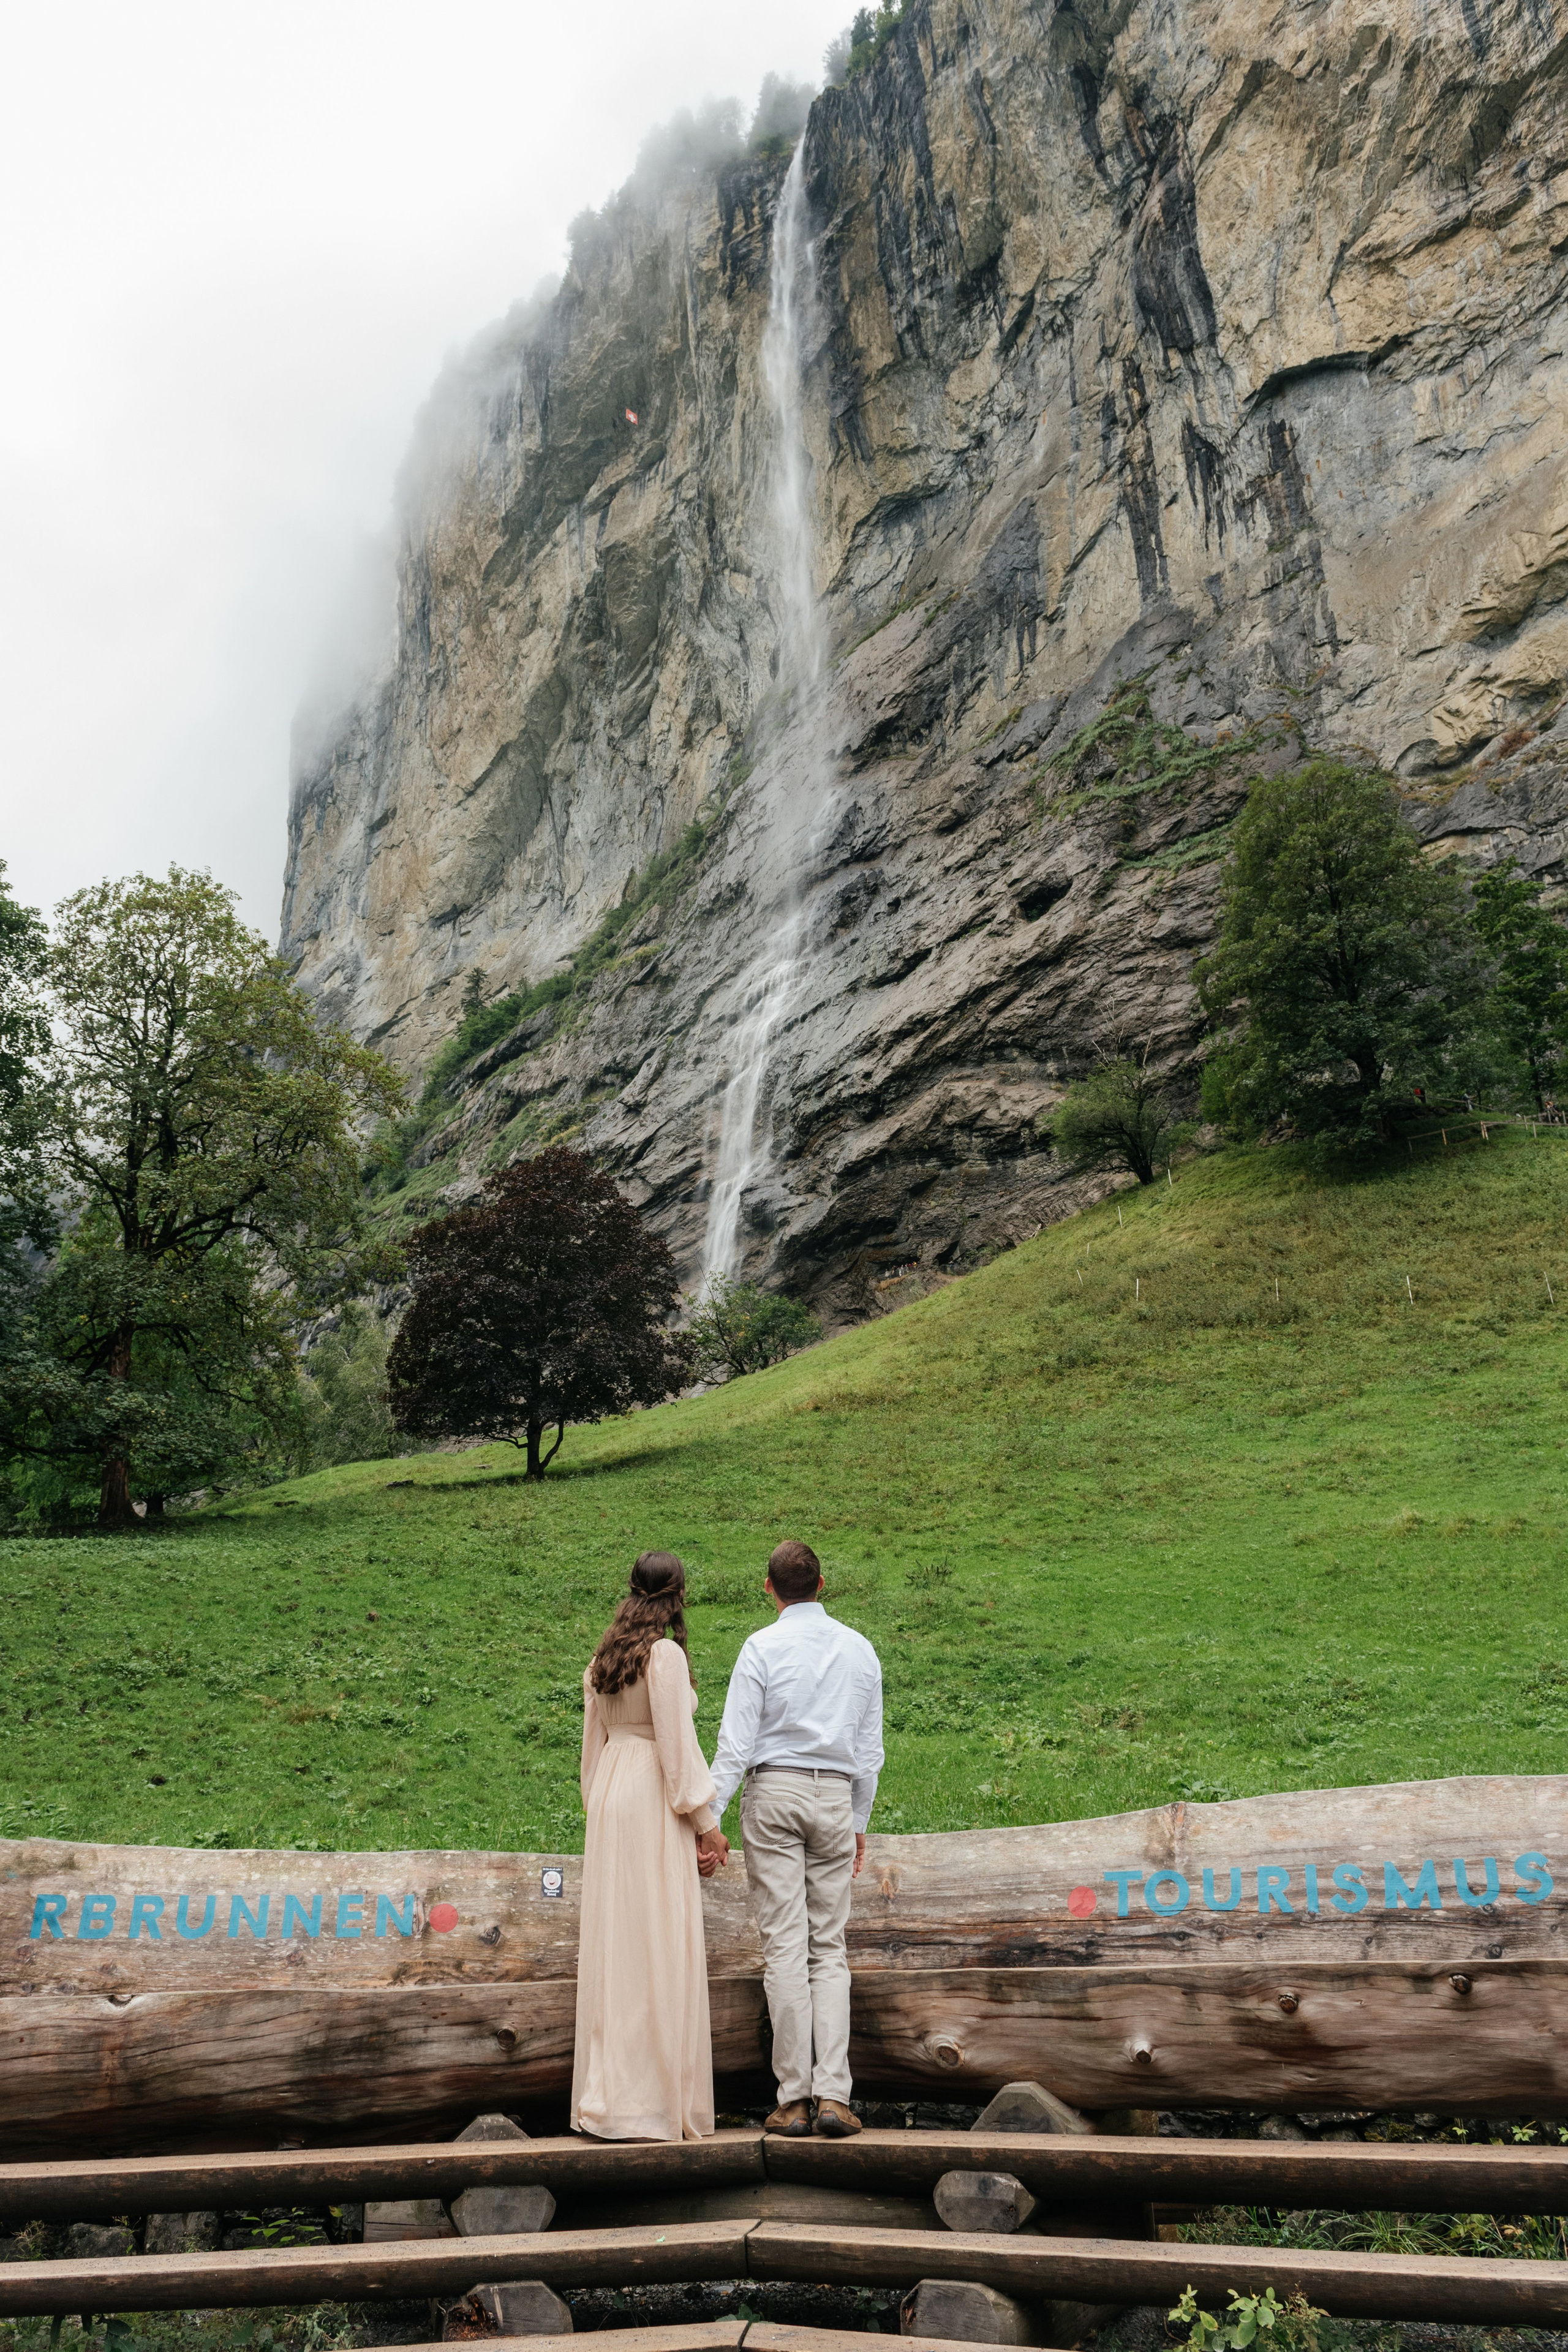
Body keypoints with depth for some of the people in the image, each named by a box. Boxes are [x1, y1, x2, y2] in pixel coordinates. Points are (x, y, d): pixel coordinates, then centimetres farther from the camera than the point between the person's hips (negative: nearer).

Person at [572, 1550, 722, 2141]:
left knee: (613, 1943, 11)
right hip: (654, 1803, -8)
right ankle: (657, 2102, 2)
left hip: (610, 1802, 8)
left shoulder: (604, 1657, 11)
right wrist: (705, 1823, -8)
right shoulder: (666, 1654, -12)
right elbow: (678, 1744, -14)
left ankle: (606, 2099, 16)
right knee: (661, 1946, -2)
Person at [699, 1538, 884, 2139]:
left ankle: (794, 2099, 2)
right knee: (829, 1949, 7)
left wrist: (711, 1816, -4)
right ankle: (833, 2094, -1)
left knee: (784, 1947, -1)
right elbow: (870, 1748, 12)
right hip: (835, 1797, 3)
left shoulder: (763, 1646, -4)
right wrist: (859, 1822, 21)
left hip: (773, 1793, -3)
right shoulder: (860, 1649, 8)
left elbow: (736, 1741, -8)